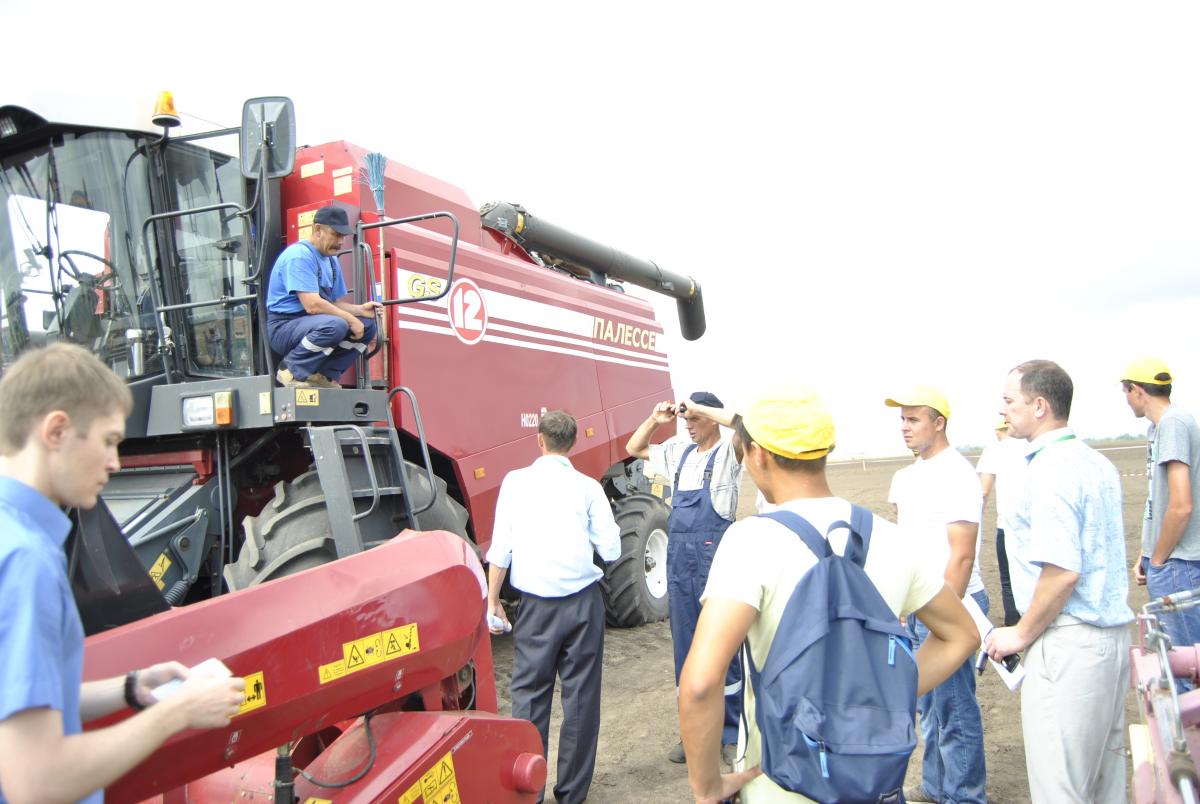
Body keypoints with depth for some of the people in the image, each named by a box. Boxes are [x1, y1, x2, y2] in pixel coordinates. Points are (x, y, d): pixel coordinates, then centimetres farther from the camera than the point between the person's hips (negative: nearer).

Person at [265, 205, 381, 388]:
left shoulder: (331, 260, 14)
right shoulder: (299, 255, -16)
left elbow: (335, 303, 15)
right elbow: (312, 305, -25)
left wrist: (360, 309, -4)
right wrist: (351, 319, -19)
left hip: (309, 324, 9)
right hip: (284, 327, -9)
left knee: (368, 325, -1)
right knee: (336, 325, -35)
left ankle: (325, 374, -1)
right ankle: (292, 371, -16)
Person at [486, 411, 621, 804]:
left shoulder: (515, 482, 2)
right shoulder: (588, 487, 1)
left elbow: (501, 547, -1)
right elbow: (611, 550, 0)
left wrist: (493, 599, 7)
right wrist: (608, 526, 21)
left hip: (536, 603, 0)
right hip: (582, 600, 0)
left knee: (529, 693, 9)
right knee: (580, 694, 10)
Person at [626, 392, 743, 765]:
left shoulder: (727, 452, -5)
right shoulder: (679, 450, 12)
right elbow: (634, 448, 23)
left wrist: (700, 409, -20)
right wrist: (654, 419, 7)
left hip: (714, 554, -6)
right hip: (678, 556, 6)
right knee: (685, 647, 12)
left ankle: (732, 734, 13)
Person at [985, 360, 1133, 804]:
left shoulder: (1049, 471, -18)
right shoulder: (1097, 463, 12)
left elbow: (1062, 571, -24)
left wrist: (1021, 634, -12)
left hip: (1068, 644, -10)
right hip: (1112, 634, 10)